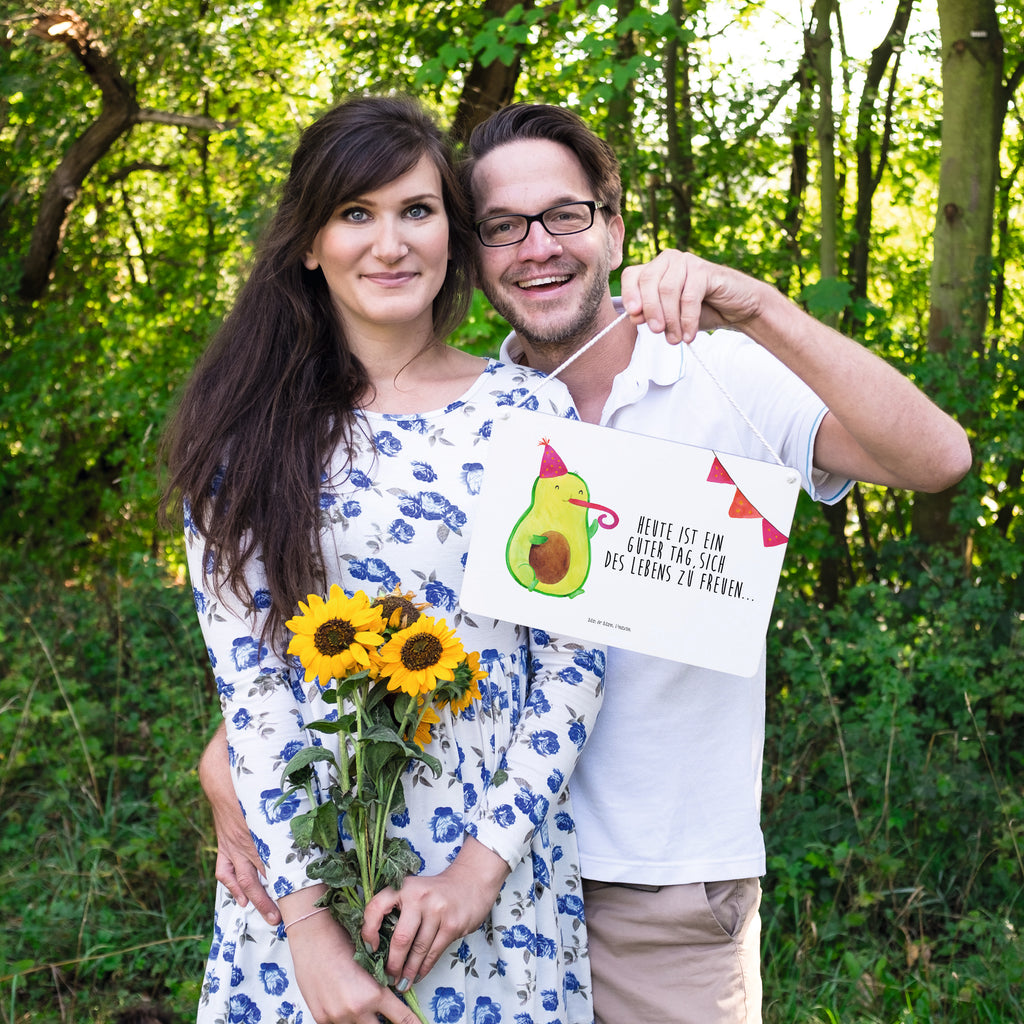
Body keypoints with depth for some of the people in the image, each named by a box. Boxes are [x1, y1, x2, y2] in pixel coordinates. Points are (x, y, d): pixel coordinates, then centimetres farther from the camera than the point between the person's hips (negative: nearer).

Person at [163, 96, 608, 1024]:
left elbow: (575, 658, -3)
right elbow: (245, 674, -7)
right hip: (303, 867, 0)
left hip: (499, 866, 0)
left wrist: (486, 861, -11)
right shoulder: (249, 432, -2)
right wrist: (307, 919, -13)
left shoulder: (529, 412, -2)